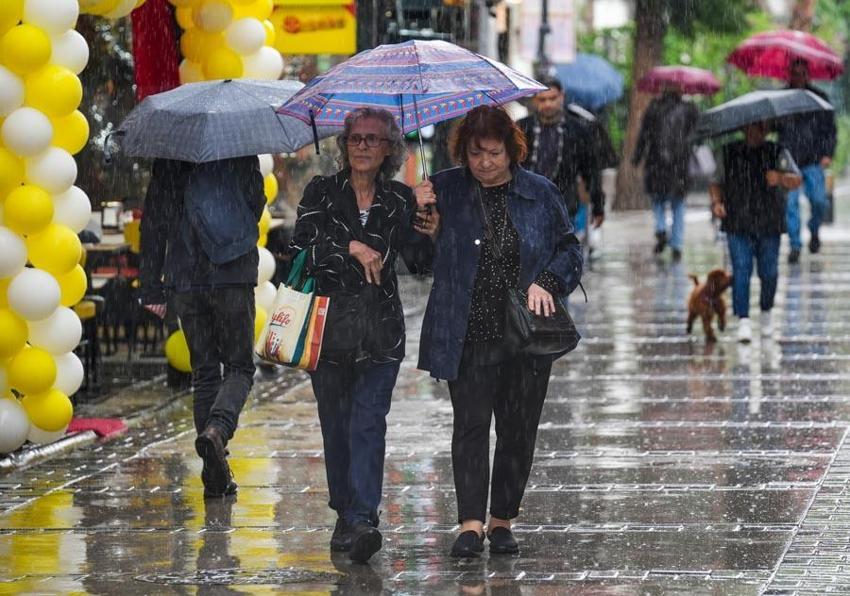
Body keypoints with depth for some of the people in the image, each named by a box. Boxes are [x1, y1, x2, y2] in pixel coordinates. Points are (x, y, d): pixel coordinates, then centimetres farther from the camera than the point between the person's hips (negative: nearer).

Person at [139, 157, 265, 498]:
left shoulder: (167, 163, 5)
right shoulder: (241, 156, -3)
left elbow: (154, 221, 6)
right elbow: (256, 204, 1)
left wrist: (150, 285, 10)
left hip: (185, 281, 3)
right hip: (233, 278, -3)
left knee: (204, 372, 10)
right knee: (239, 367, 9)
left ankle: (216, 477, 6)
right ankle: (217, 429, -23)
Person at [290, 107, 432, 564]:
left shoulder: (399, 200, 9)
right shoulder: (322, 192, 5)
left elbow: (418, 262, 4)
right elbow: (302, 247, -7)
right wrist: (351, 247, -17)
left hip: (381, 333, 0)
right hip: (329, 326, 0)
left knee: (368, 424, -11)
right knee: (336, 425, 6)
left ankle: (363, 519, -20)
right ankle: (345, 516, 19)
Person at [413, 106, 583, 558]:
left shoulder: (540, 194, 5)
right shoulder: (444, 191, 2)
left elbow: (569, 249, 12)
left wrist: (546, 283, -5)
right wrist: (426, 228, -14)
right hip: (468, 337, -2)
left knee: (519, 429, 5)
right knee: (471, 424, -8)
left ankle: (502, 520, 15)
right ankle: (471, 523, -7)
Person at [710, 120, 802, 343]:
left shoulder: (778, 153, 0)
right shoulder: (728, 153, 5)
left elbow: (796, 180, -13)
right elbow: (716, 183, 11)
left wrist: (781, 178, -36)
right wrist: (716, 203, -10)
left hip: (769, 226, 0)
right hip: (738, 226, 0)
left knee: (768, 273, 5)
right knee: (741, 270, -11)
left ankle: (766, 312, 30)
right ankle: (743, 321, -12)